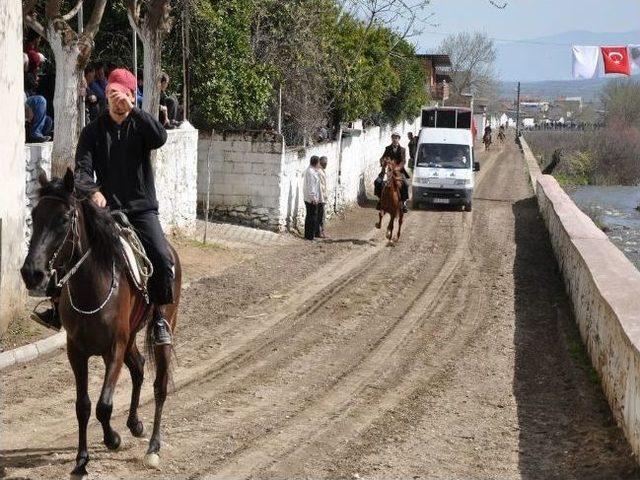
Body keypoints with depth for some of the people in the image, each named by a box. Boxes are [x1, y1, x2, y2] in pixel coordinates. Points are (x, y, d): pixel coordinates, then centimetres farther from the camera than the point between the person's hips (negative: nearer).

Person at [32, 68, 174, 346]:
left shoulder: (140, 126, 4)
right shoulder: (93, 131, 6)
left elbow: (160, 138, -20)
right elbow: (82, 169, -7)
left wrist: (132, 110, -24)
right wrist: (93, 191, -28)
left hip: (141, 209, -2)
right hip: (106, 208, 2)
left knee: (162, 257, -23)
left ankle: (159, 317, -6)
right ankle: (60, 309, 3)